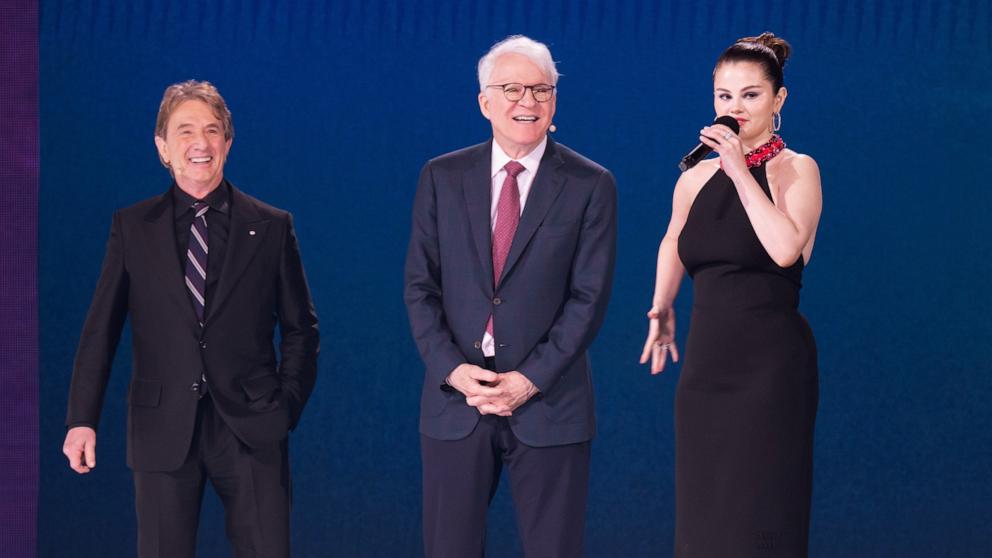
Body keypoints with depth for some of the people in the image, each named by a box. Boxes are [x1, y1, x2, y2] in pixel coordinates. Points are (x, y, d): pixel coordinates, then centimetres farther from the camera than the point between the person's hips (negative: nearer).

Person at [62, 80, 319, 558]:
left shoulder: (272, 227, 6)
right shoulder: (132, 228, 7)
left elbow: (300, 329, 11)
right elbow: (100, 329, 5)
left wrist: (287, 408, 1)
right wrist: (82, 419, -4)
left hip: (251, 430, 0)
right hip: (163, 431, 0)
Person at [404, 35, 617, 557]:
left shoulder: (590, 186, 0)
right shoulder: (442, 178, 6)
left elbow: (589, 296, -4)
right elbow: (420, 286, 5)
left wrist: (530, 379, -12)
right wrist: (452, 369, -9)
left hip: (548, 402, -2)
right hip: (455, 398, 2)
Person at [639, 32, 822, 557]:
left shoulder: (795, 169, -4)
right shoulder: (696, 177, 11)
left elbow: (786, 248, -22)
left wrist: (740, 171, -17)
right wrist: (661, 309, 27)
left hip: (770, 362, -5)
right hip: (705, 361, 5)